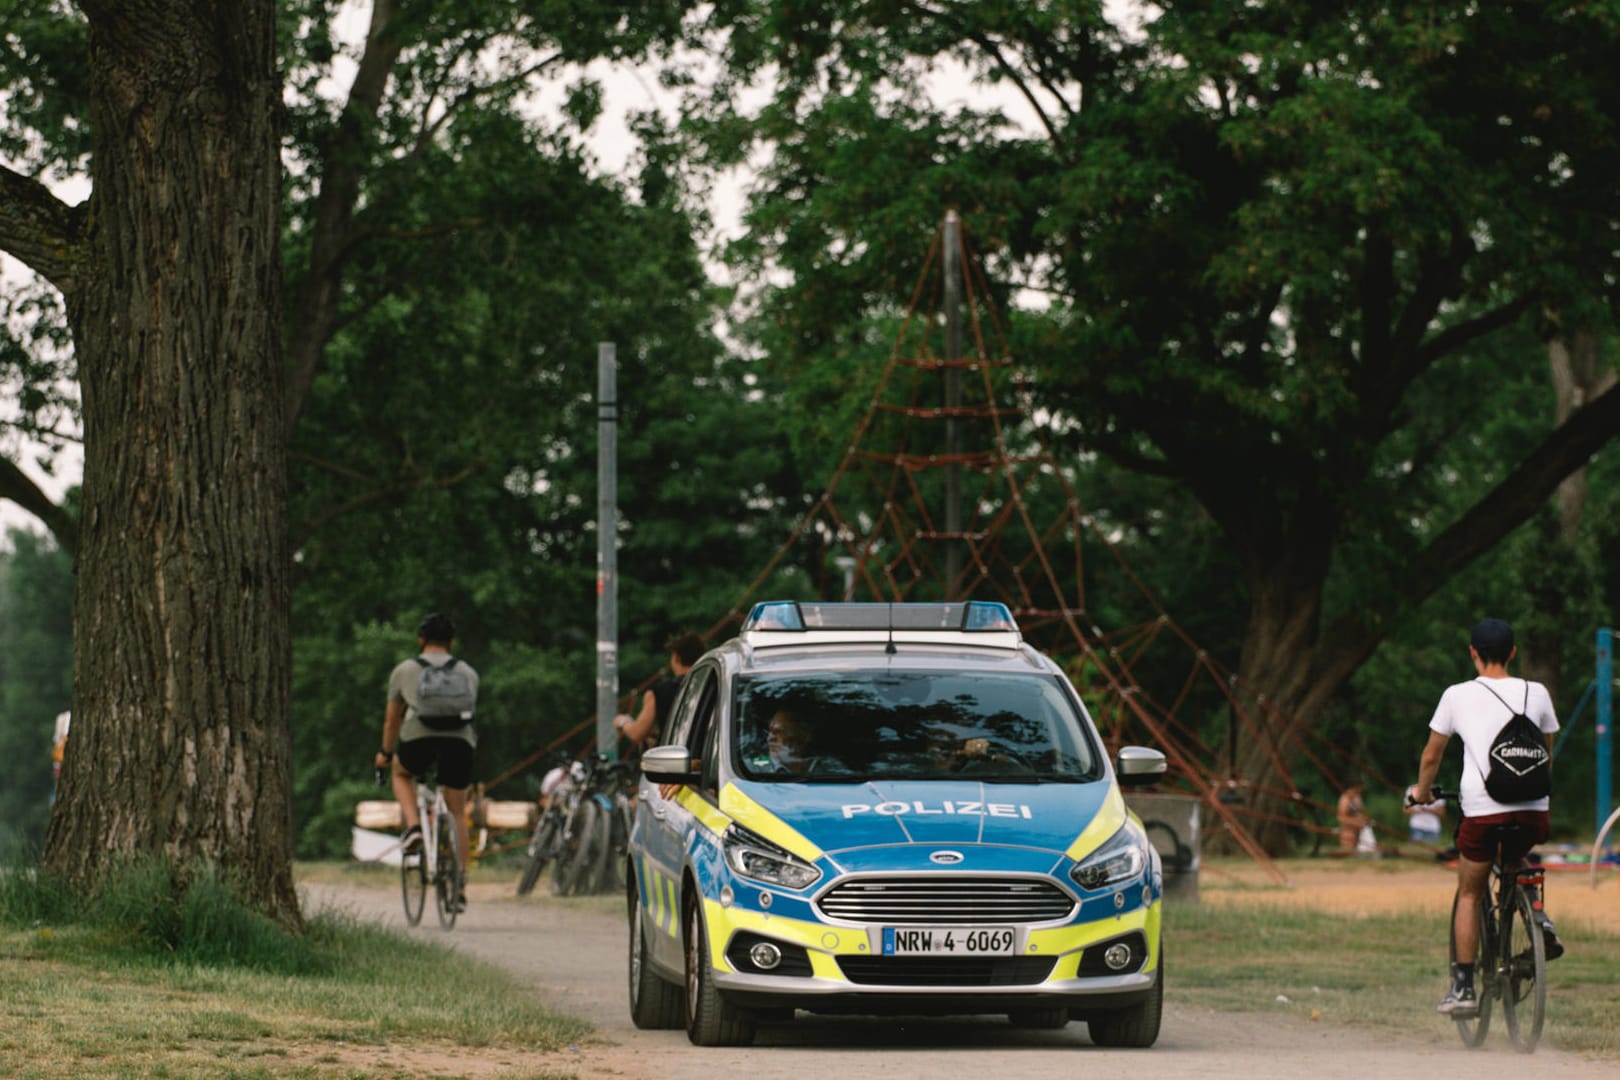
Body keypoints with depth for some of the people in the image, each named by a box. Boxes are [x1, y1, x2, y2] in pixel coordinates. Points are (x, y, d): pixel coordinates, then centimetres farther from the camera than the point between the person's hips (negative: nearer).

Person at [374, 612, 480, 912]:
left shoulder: (404, 670, 23)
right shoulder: (467, 672, 25)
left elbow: (392, 718, 30)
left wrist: (385, 753, 45)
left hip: (419, 736, -1)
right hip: (460, 739, 1)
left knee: (402, 772, 32)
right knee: (457, 812, 14)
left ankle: (412, 826, 9)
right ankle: (460, 886, 10)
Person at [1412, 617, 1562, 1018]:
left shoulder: (1458, 696, 6)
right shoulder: (1536, 693, 11)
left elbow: (1431, 755, 14)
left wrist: (1421, 791, 32)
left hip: (1482, 809, -2)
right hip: (1533, 809, 2)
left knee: (1469, 895, 13)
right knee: (1515, 866, 32)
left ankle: (1463, 988, 10)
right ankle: (1539, 918, 4)